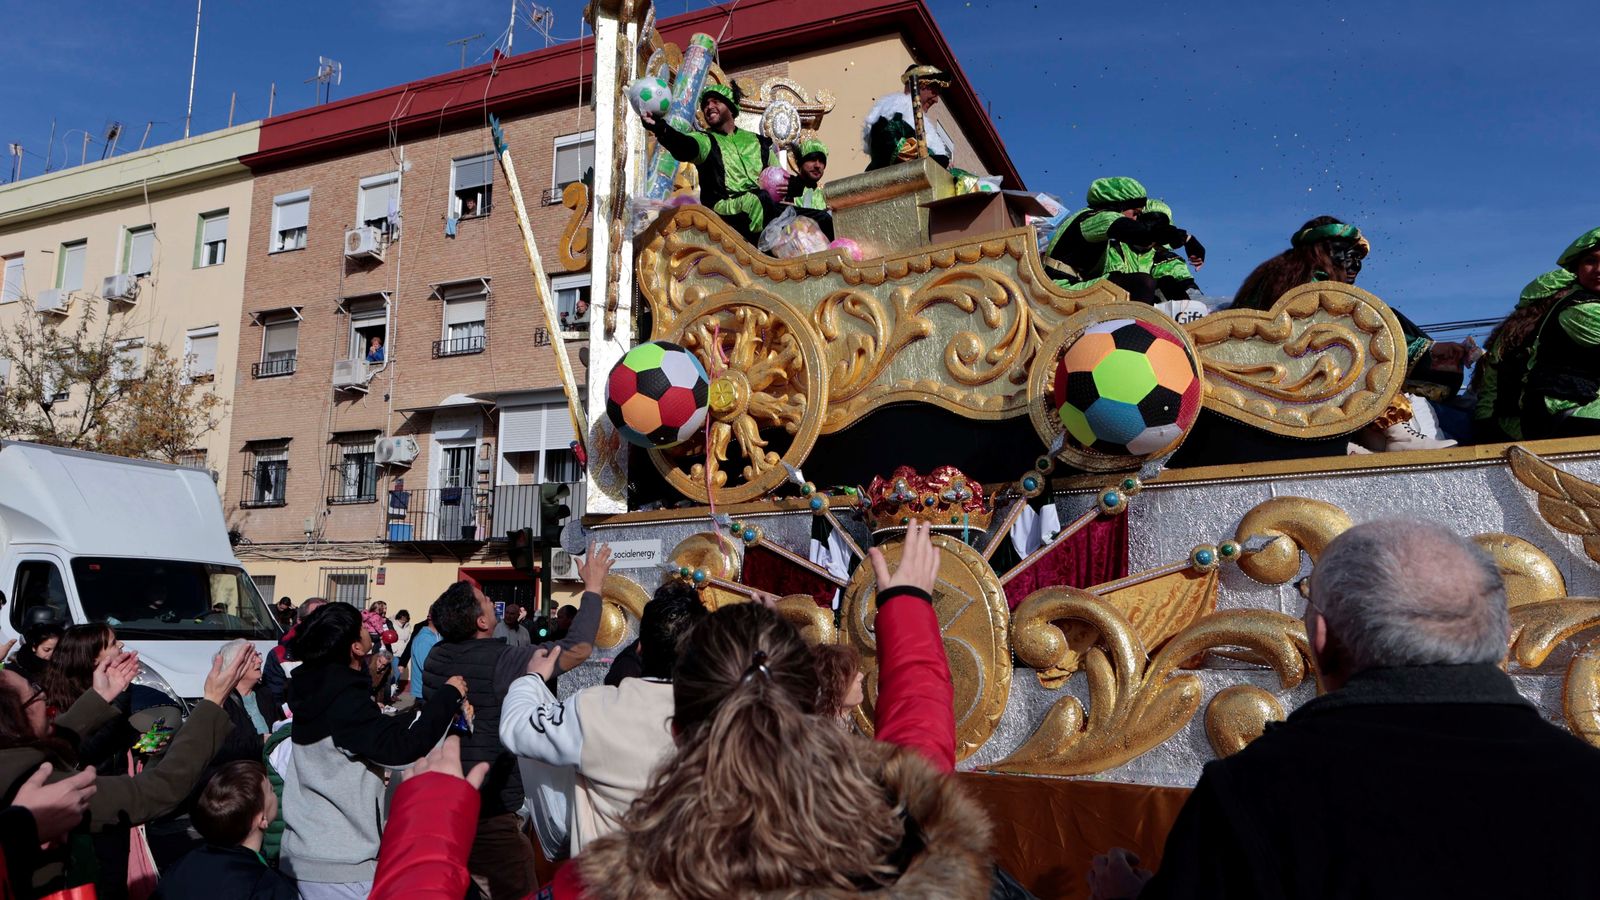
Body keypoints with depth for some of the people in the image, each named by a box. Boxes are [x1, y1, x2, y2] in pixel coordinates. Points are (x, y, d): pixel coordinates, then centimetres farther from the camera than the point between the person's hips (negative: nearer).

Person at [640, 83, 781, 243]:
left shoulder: (757, 141, 22)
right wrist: (662, 129, -37)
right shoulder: (705, 140, 10)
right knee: (761, 200, -34)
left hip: (766, 206, 4)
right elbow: (686, 147, -15)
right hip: (729, 212, -4)